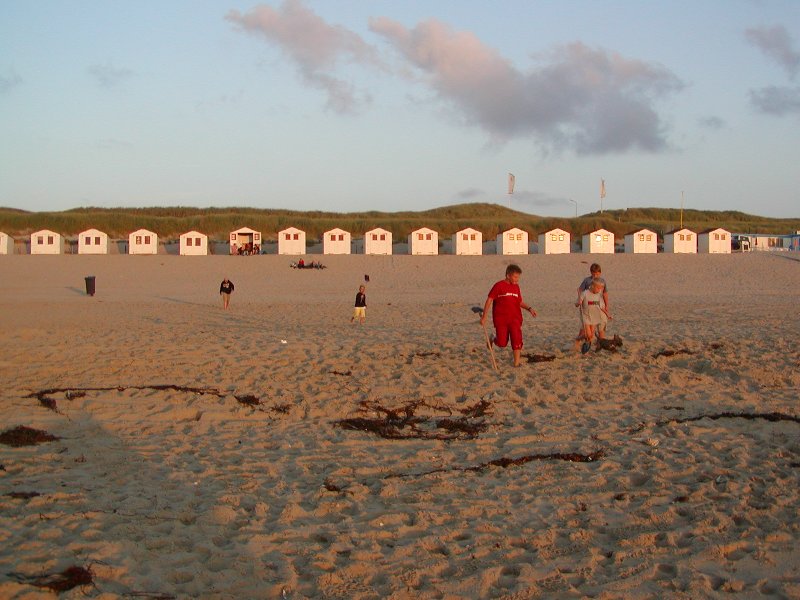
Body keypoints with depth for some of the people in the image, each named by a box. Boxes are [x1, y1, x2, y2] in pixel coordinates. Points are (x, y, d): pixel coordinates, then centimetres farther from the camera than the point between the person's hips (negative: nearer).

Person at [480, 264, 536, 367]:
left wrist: (529, 308, 1)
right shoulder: (499, 286, -7)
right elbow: (489, 300, -6)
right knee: (502, 343, 1)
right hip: (501, 320, -4)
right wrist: (484, 316, -9)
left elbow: (520, 302, 19)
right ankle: (493, 339, 36)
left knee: (517, 340, -8)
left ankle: (516, 363, 0)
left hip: (515, 319, 4)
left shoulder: (516, 287, 9)